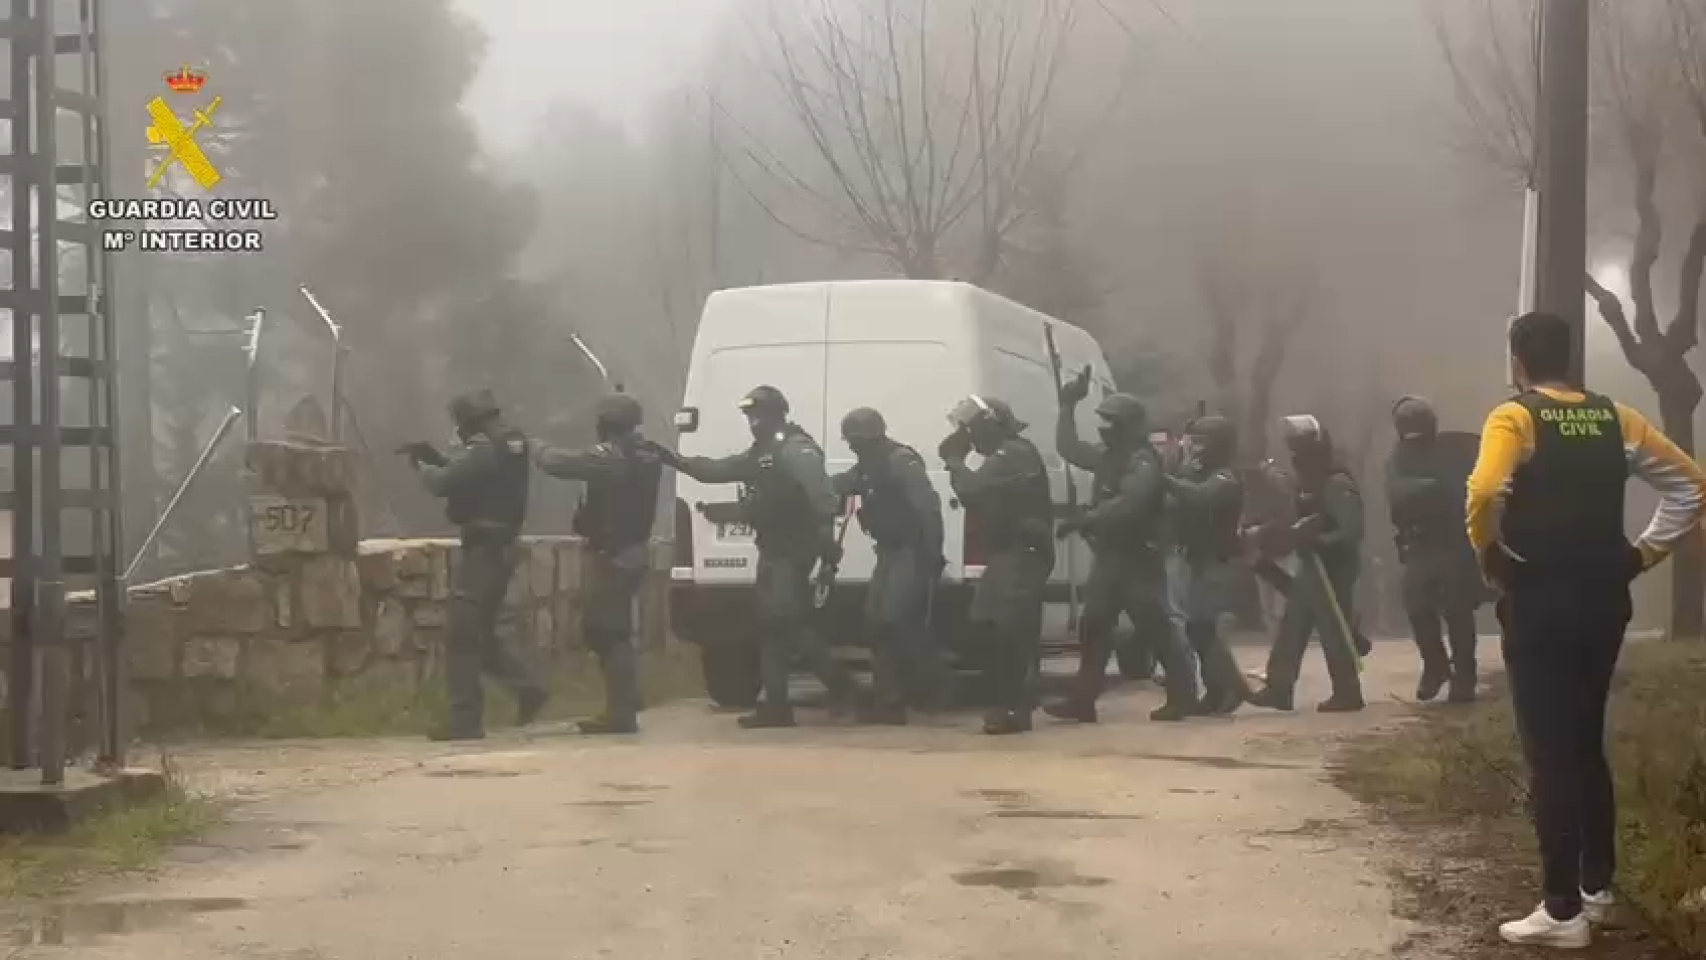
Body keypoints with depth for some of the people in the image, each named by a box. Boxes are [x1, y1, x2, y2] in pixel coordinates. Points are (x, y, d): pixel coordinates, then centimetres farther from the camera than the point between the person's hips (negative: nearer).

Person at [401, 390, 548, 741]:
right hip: (501, 548, 10)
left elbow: (442, 484, -19)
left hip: (483, 549, -10)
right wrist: (435, 457, 11)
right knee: (481, 632, 19)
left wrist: (420, 464, 0)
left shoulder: (483, 450, -17)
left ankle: (466, 719, -7)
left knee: (463, 635, -6)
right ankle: (526, 688, 13)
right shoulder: (511, 444, 12)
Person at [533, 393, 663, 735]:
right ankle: (622, 708, 20)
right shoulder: (647, 454, 10)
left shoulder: (608, 456, -18)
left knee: (608, 632, -5)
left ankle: (622, 713, -6)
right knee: (604, 628, 17)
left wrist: (542, 450, 4)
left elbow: (560, 463, -17)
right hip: (633, 551, 9)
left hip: (612, 555, -9)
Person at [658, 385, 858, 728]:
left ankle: (839, 685, -4)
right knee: (771, 623, 9)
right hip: (772, 550, 10)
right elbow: (717, 470, 24)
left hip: (794, 550, -10)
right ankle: (776, 705, 12)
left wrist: (826, 537, -38)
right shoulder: (760, 453, 17)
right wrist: (676, 461, 17)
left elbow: (820, 493, -27)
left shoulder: (797, 450, -14)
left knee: (787, 620, -13)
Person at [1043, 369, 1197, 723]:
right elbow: (1068, 448, 24)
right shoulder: (1108, 455, 14)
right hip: (1108, 555, 9)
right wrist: (1068, 407, 16)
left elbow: (1126, 505, -29)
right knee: (1094, 625, 7)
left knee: (1157, 627, -6)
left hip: (1137, 558, -9)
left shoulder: (1143, 462, -15)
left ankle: (1183, 696, 0)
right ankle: (1083, 700, 9)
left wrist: (1083, 520, -28)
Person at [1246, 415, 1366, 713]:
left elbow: (1351, 532, -25)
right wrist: (1288, 533, 1)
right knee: (1291, 627, 7)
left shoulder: (1337, 485, -17)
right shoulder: (1311, 482, 14)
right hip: (1311, 567, 10)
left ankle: (1348, 694, 3)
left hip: (1331, 569, -10)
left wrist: (1313, 541, -26)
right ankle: (1278, 689, 7)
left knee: (1335, 631, -5)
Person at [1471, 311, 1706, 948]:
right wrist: (1644, 552, 10)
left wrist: (1490, 558, -11)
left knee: (1548, 753, -1)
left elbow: (1484, 495, -28)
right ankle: (1597, 885, 27)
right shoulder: (1614, 417, 7)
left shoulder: (1515, 417, -10)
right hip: (1604, 599, 6)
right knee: (1587, 743, 19)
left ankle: (1564, 910, 2)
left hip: (1538, 602, -6)